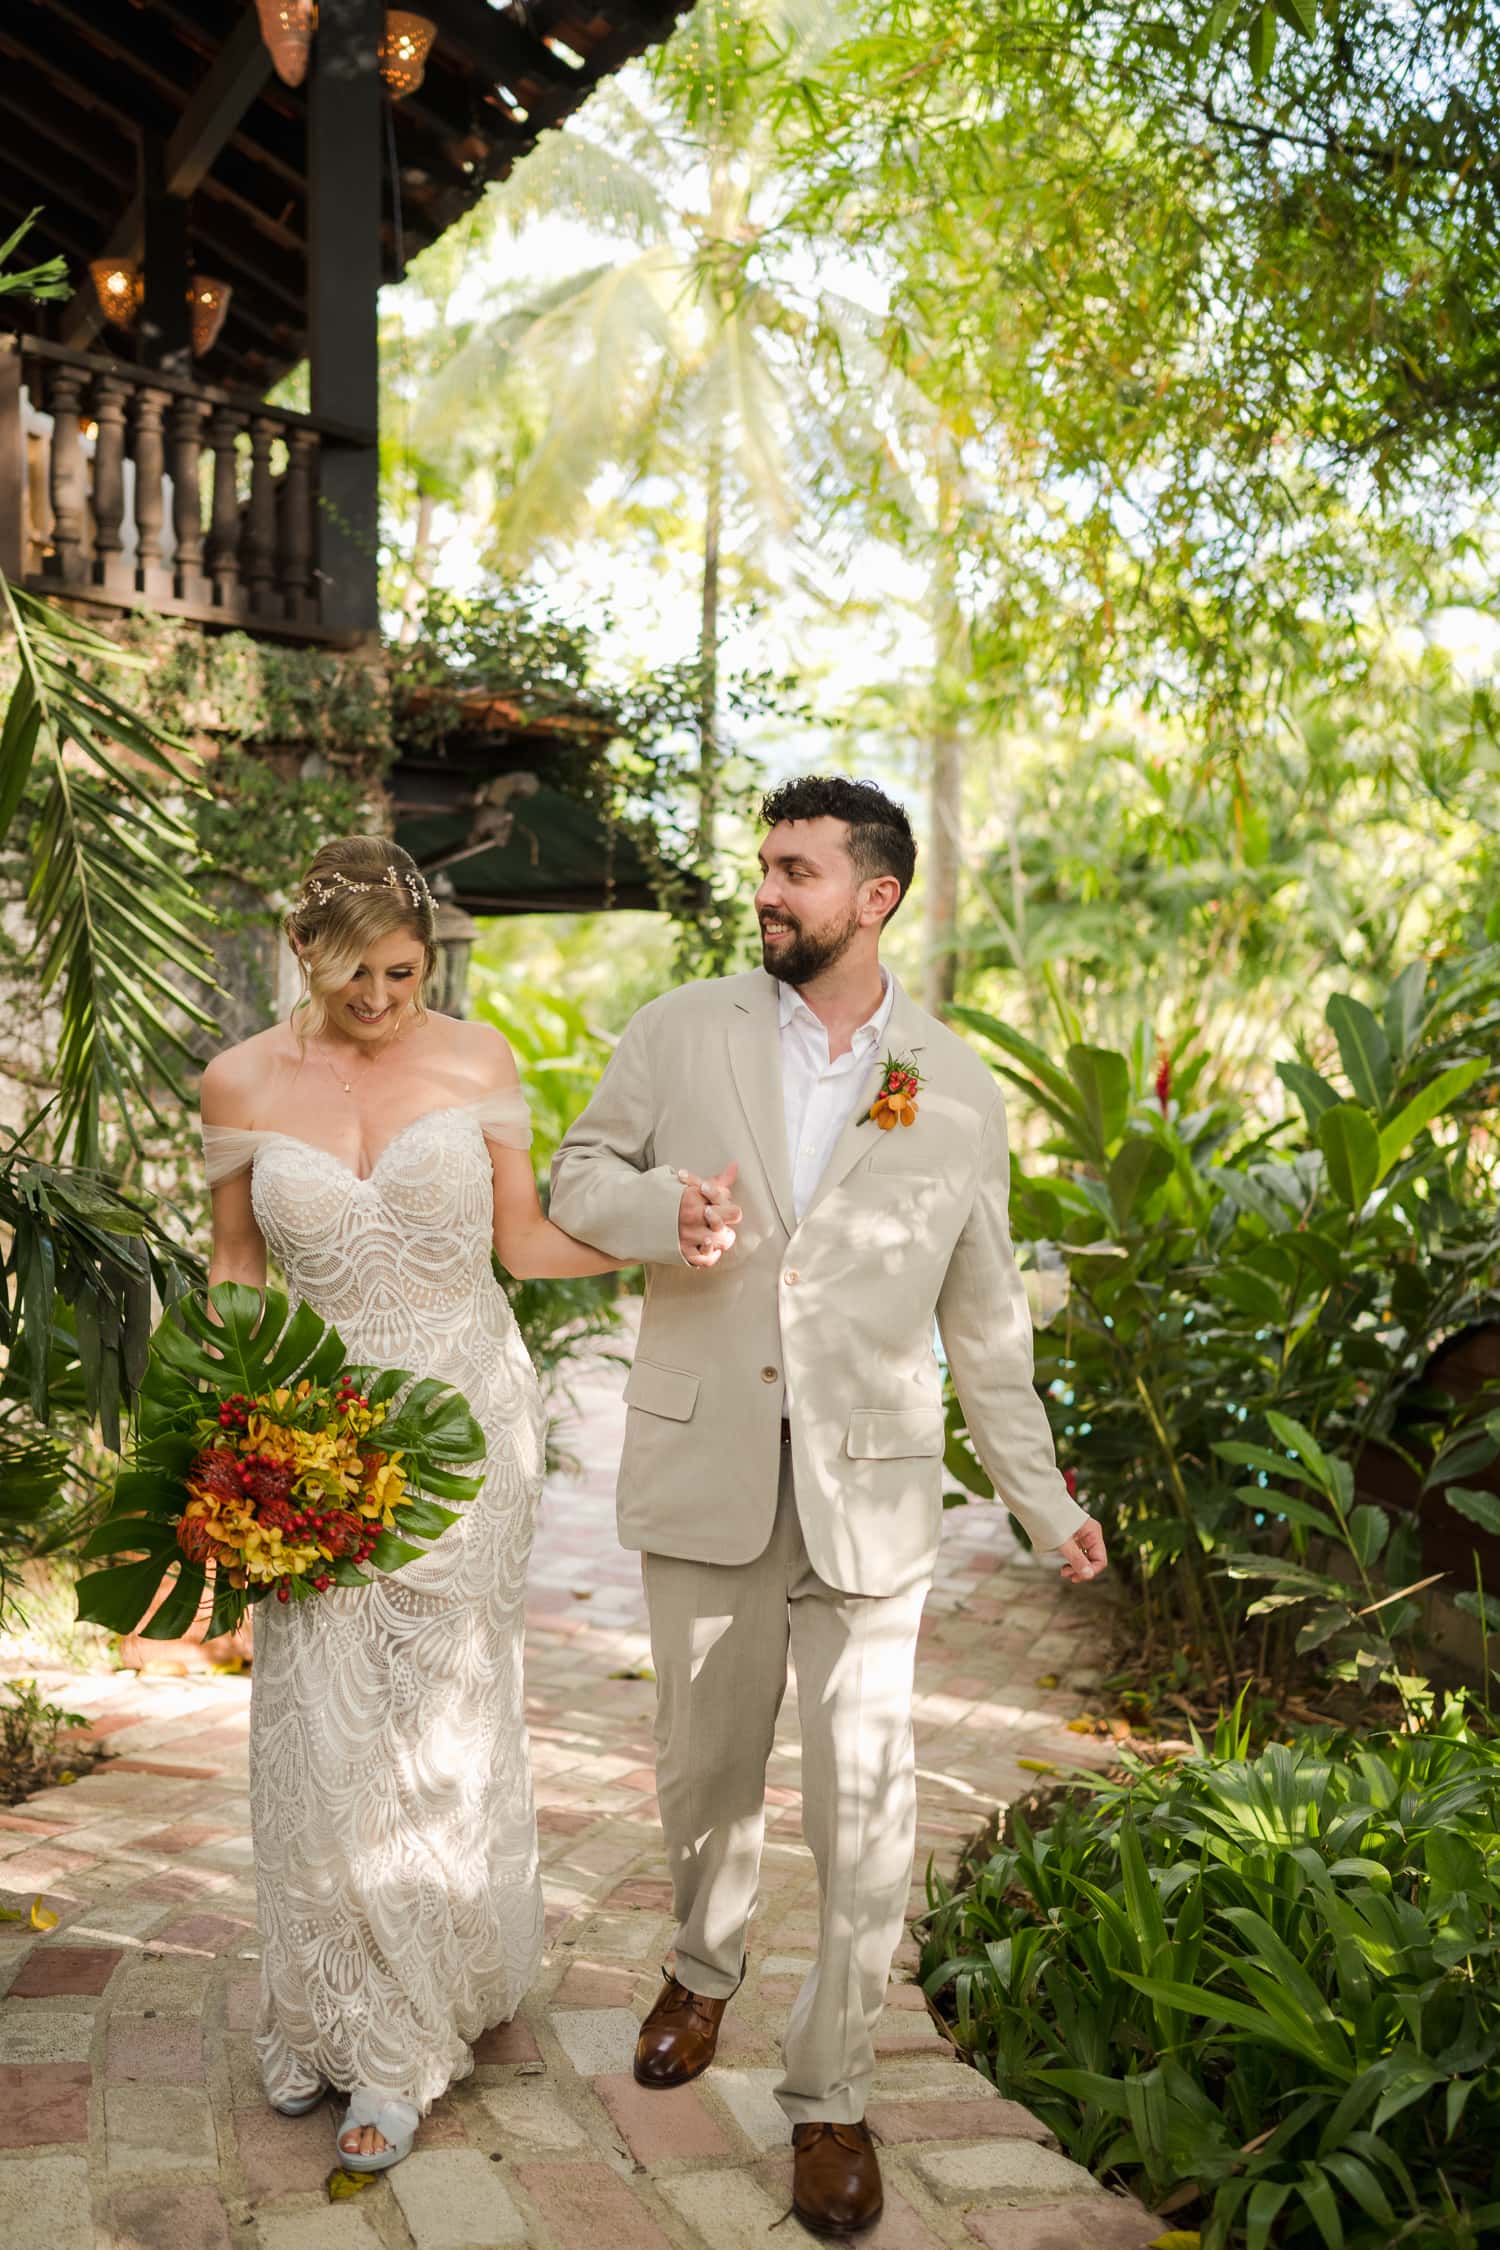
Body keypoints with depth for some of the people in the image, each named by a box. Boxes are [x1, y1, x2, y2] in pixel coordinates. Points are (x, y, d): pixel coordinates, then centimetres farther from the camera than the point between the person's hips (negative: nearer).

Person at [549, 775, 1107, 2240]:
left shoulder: (958, 1094, 2)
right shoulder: (682, 1032, 1)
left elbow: (984, 1319, 8)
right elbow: (578, 1175, 8)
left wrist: (1043, 1501, 10)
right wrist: (661, 1206, -16)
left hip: (867, 1490, -1)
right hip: (705, 1473, 1)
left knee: (862, 1803, 1)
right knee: (706, 1765, 16)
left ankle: (830, 2095, 19)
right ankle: (704, 1968, 45)